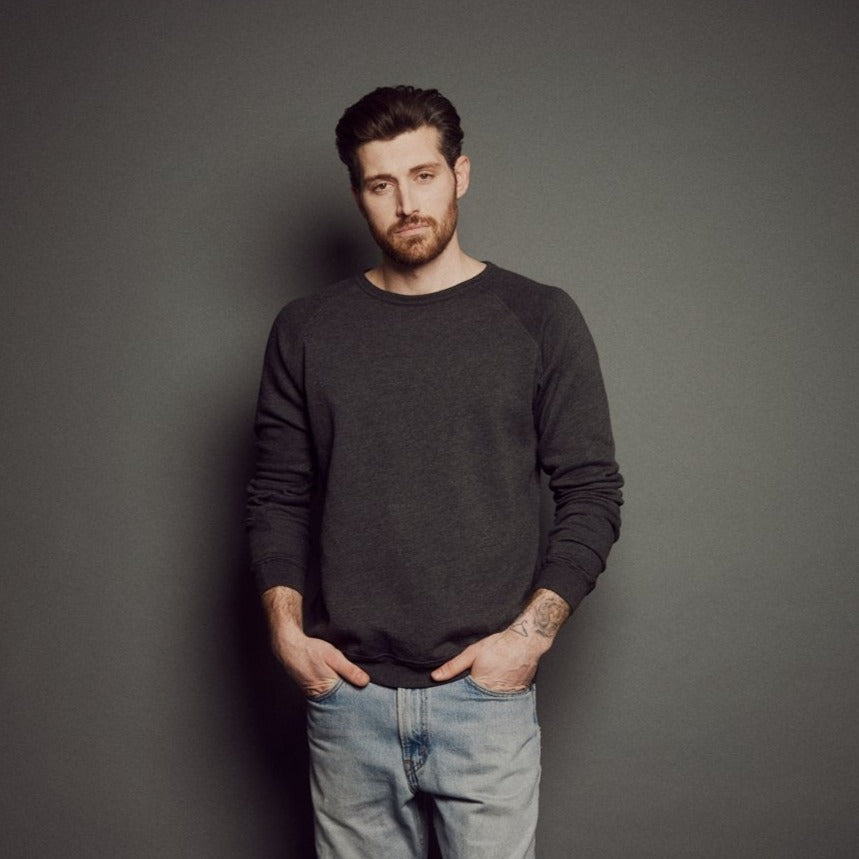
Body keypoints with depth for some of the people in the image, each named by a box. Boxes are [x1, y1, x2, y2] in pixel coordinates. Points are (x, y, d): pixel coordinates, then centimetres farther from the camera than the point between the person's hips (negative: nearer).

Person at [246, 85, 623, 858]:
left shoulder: (539, 320, 0)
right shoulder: (306, 331, 6)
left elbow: (592, 493, 0)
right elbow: (278, 495, 10)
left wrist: (531, 632, -9)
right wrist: (285, 627, -2)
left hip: (486, 689, -1)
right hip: (346, 692, 2)